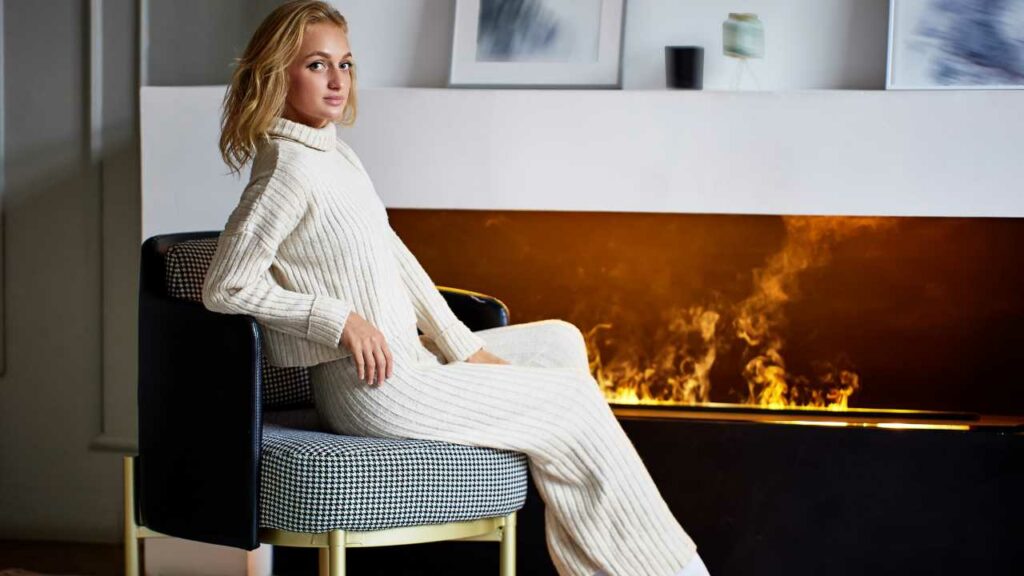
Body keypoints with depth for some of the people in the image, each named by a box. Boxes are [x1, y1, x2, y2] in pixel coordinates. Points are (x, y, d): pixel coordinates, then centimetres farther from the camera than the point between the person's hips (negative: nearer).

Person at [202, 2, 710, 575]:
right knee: (574, 399, -3)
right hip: (374, 385, -9)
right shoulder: (289, 169, -17)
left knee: (560, 341, 16)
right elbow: (225, 287, -20)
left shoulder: (334, 151, 11)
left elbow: (394, 257, 13)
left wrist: (465, 348, 8)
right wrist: (340, 318, -21)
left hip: (407, 358, 10)